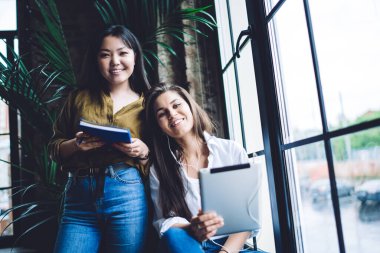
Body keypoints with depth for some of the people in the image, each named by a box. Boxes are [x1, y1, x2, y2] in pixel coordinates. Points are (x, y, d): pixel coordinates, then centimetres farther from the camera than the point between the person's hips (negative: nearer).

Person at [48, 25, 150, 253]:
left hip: (128, 194, -1)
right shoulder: (80, 97, 13)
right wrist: (75, 145, -8)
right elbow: (54, 147, 13)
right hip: (79, 195, 2)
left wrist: (143, 151, -12)